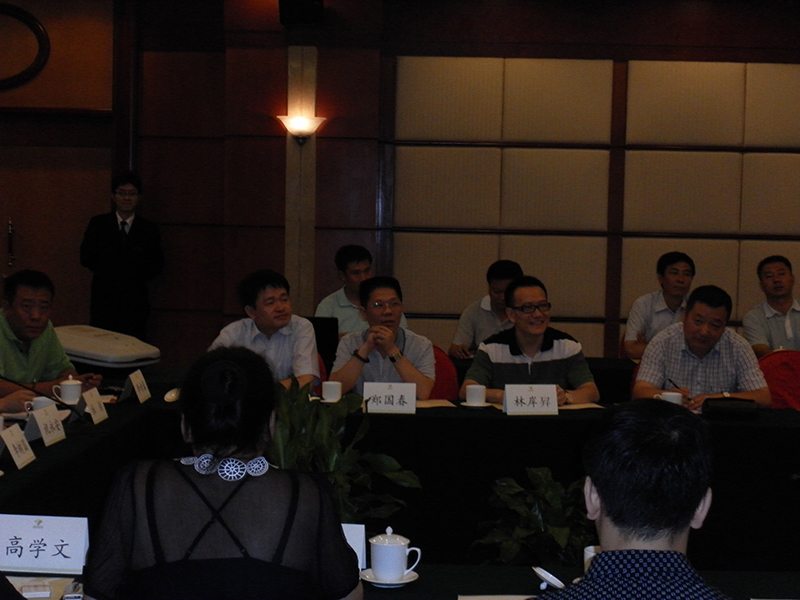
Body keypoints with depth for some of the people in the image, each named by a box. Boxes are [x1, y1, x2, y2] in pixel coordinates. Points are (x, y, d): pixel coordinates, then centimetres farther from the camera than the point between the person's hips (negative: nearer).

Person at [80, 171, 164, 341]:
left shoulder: (148, 228, 6)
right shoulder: (98, 224, 7)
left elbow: (156, 265, 6)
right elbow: (86, 258, 5)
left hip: (135, 300, 0)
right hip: (104, 297, 0)